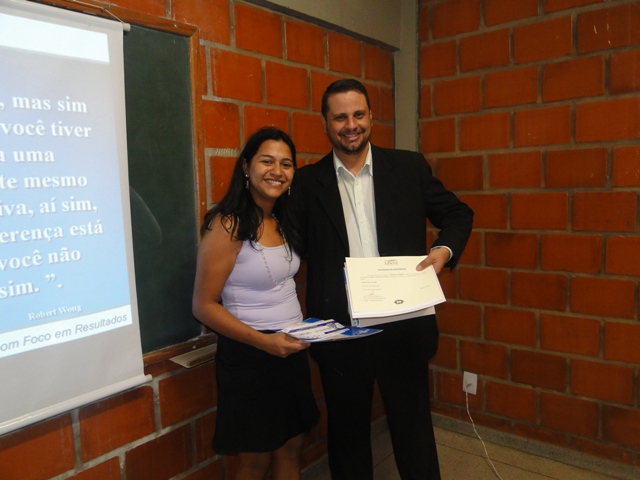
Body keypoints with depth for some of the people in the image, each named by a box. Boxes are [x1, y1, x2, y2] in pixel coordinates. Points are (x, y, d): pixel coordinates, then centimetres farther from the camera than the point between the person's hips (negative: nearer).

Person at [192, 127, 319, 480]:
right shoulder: (228, 225, -17)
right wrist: (264, 341, -25)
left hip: (291, 350, 7)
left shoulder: (283, 222, 6)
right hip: (248, 357, -6)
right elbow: (204, 305, -17)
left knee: (291, 448, 18)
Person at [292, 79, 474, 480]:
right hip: (339, 329, 1)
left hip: (403, 324, 0)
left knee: (414, 429, 16)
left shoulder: (410, 168, 1)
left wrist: (444, 249, -9)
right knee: (347, 432, 19)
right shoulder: (307, 182, 1)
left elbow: (458, 214, 9)